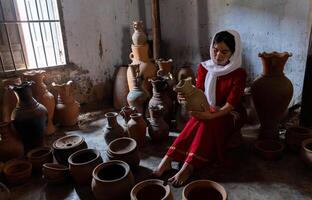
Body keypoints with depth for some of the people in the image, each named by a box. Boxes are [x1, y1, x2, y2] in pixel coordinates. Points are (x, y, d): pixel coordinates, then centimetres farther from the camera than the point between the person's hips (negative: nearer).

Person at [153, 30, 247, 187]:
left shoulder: (239, 73, -12)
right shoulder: (204, 67, -1)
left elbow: (230, 104, -20)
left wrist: (212, 115, -38)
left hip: (230, 115, -2)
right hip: (208, 110, 3)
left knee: (208, 122, -35)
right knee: (199, 119, -33)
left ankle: (188, 167, -38)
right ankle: (167, 159, -36)